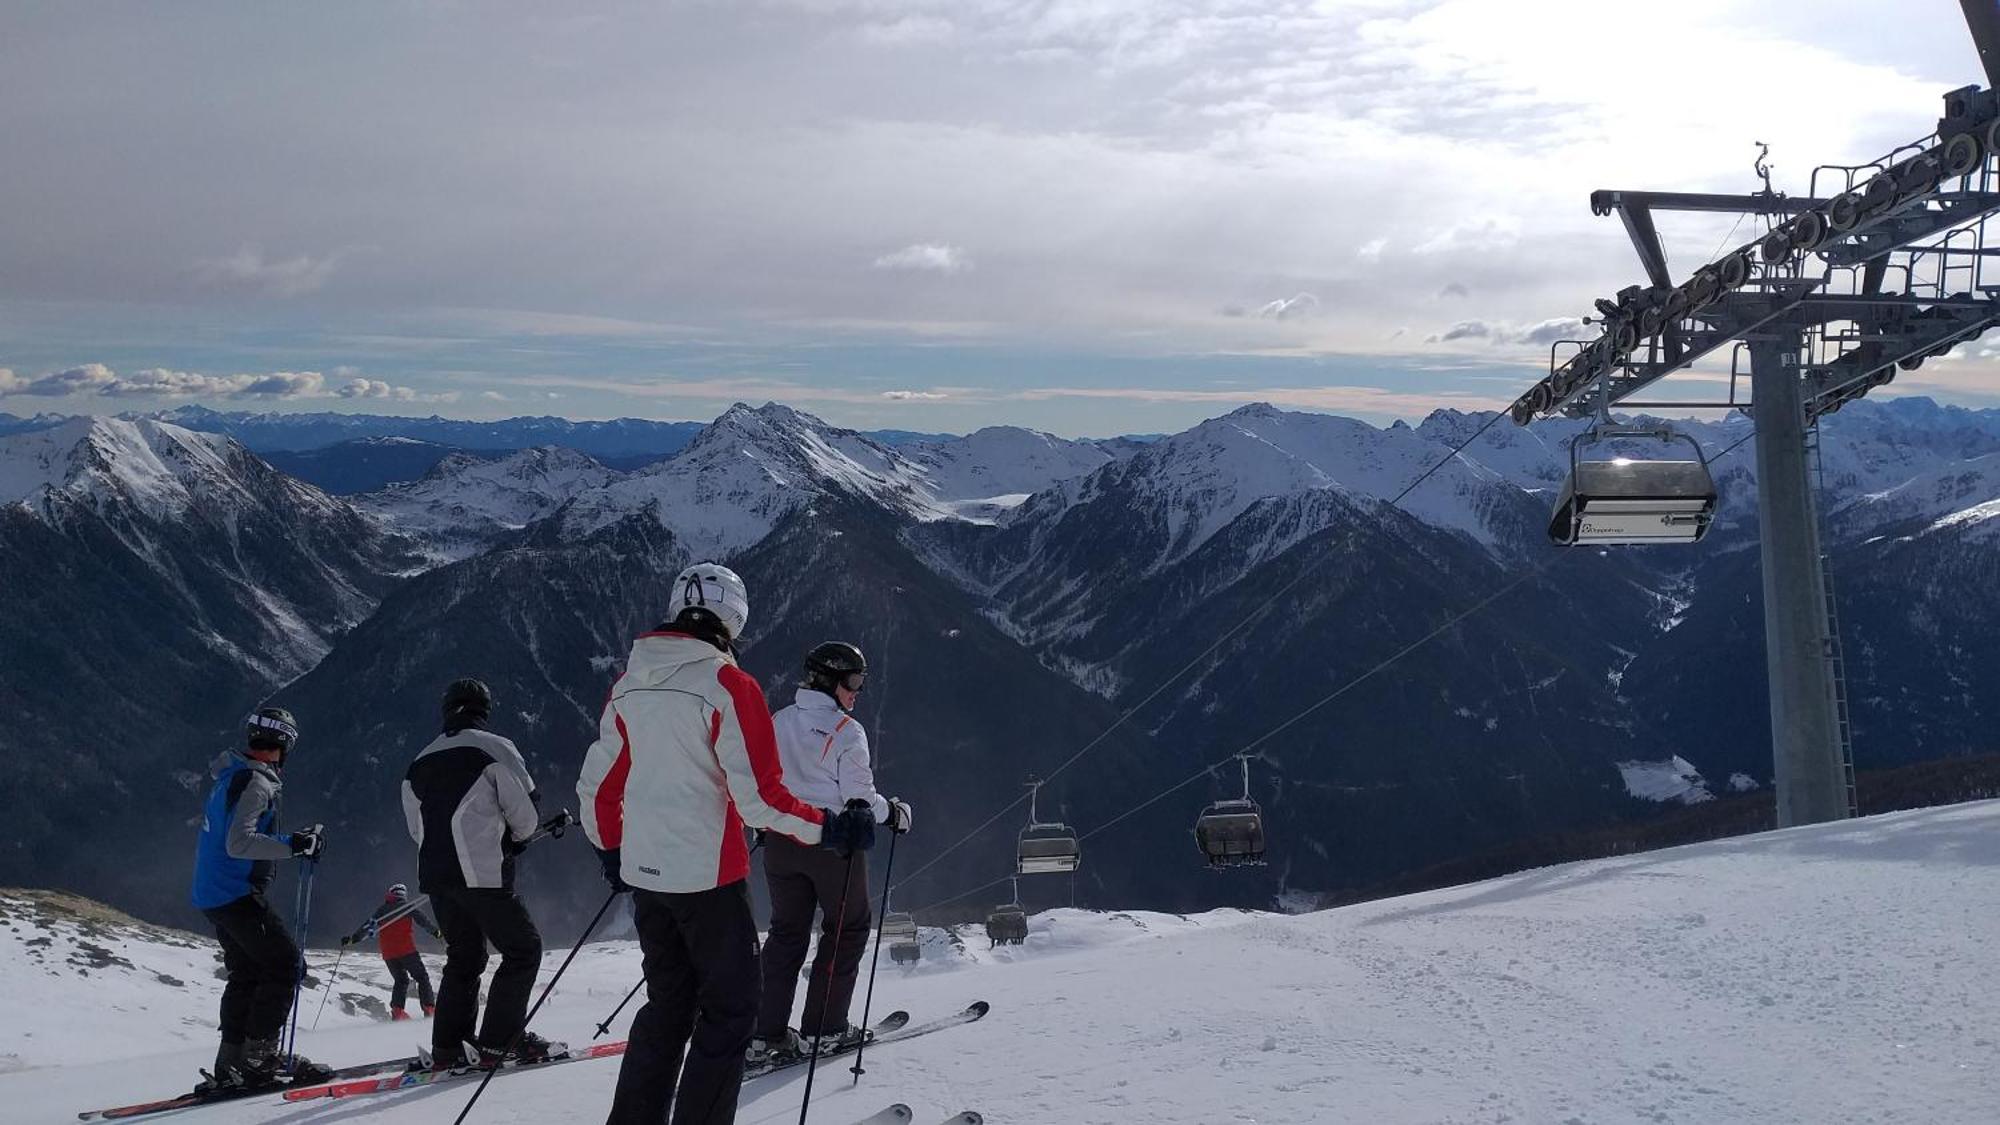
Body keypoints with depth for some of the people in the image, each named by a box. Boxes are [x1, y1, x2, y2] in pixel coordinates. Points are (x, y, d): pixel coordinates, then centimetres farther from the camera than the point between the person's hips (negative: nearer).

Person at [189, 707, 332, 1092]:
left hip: (211, 895, 10)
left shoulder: (229, 775, 14)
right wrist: (292, 845, -25)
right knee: (286, 965, -7)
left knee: (246, 974, 15)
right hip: (237, 895, -10)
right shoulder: (256, 782, -16)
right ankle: (259, 1056, -9)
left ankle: (229, 1065, 13)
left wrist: (293, 842, 24)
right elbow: (239, 843, -25)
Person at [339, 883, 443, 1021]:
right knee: (422, 977, 5)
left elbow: (368, 925, 10)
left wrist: (352, 938, 15)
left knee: (400, 980, 18)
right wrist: (437, 932, 16)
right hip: (406, 950, -4)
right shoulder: (408, 906, 4)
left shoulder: (382, 910, 14)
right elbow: (424, 921, 3)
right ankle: (429, 1008, -7)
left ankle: (397, 1010, 0)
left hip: (388, 954, 4)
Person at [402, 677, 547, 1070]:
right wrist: (516, 839, 16)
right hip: (482, 874, -7)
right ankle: (498, 1041, -3)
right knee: (523, 948, 4)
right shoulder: (494, 748, -4)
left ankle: (447, 1048, 11)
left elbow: (417, 827, 16)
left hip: (435, 875, 7)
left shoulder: (420, 762, 14)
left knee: (463, 957, 18)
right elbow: (524, 812, -5)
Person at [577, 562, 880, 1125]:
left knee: (668, 1004, 20)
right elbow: (760, 795, -19)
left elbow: (597, 783, 12)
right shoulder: (728, 686, -15)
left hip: (645, 873, 7)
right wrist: (828, 828, -9)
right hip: (708, 874, -7)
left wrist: (610, 851, 26)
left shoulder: (630, 684, 5)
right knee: (729, 1009, 6)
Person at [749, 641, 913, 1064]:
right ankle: (822, 1029, 8)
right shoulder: (845, 731, -13)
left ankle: (766, 1032, 8)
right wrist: (894, 814, 3)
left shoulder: (776, 723, 5)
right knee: (847, 928, 10)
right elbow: (860, 797, -14)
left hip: (781, 841, 6)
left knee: (786, 931, 14)